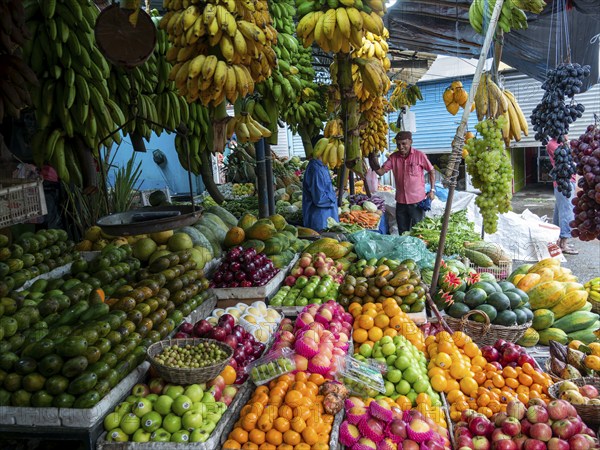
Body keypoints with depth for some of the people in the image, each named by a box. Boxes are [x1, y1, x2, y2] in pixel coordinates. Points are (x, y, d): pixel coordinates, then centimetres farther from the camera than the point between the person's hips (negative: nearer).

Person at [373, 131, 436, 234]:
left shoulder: (419, 155, -7)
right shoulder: (393, 157, 2)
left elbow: (431, 171, 2)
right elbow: (381, 172, -2)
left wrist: (432, 190, -3)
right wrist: (375, 166, -24)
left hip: (417, 201, -3)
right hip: (401, 201, 4)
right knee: (403, 233, 14)